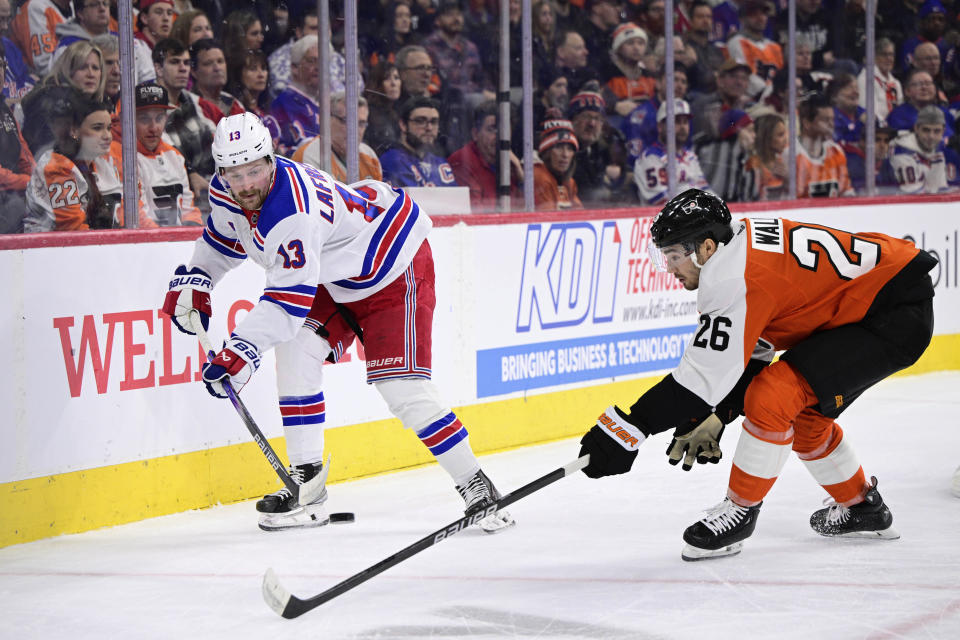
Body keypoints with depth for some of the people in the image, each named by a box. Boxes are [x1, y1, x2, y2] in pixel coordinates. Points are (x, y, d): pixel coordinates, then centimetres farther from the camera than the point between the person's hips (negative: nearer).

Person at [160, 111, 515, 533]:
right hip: (333, 279, 9)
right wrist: (193, 279, 7)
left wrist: (242, 350, -47)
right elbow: (225, 236, 15)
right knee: (296, 351, -9)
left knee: (402, 388, -16)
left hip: (394, 269, -9)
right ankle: (306, 485, -3)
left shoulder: (293, 210, -38)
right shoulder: (227, 191, -10)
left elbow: (289, 297, -41)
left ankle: (477, 488, -5)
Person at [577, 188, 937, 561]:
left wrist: (629, 429, -22)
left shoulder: (737, 281, -23)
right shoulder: (741, 245, 7)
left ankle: (740, 510, -1)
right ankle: (863, 509, 35)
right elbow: (749, 350, 15)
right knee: (801, 414, 20)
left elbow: (706, 375, -24)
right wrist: (714, 418, 9)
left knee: (772, 397, -17)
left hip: (898, 315, -11)